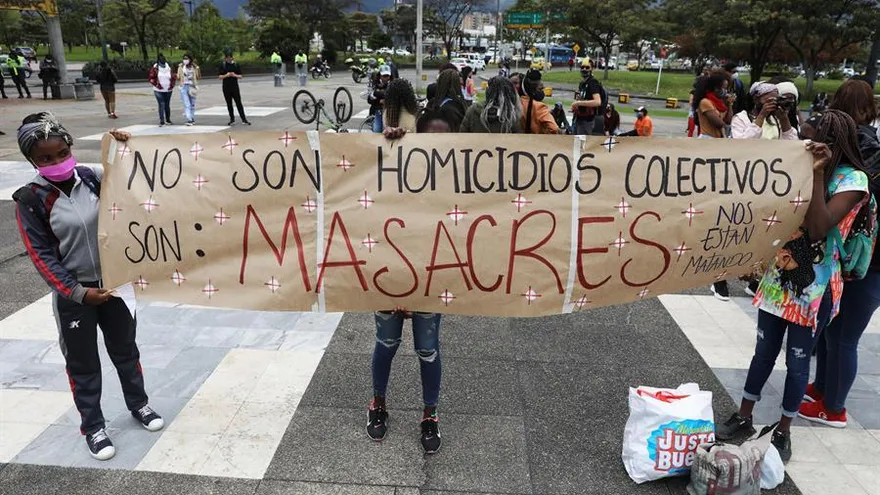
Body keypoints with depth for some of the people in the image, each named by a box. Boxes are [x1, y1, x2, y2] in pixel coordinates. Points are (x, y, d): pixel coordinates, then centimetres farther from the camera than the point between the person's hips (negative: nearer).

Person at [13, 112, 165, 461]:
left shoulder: (91, 178, -5)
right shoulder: (30, 200, -12)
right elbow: (41, 255, -11)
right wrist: (77, 292, -16)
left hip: (112, 282, 3)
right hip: (71, 295, -3)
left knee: (125, 348, 18)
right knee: (82, 363, 12)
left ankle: (138, 404, 38)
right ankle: (92, 427, 28)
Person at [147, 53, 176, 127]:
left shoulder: (169, 68, 5)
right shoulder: (155, 68, -4)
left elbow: (174, 77, 13)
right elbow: (151, 78, -4)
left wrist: (172, 85, 0)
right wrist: (157, 85, -13)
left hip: (168, 90, 3)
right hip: (159, 91, -3)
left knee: (167, 105, 11)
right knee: (161, 105, -9)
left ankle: (168, 120, 26)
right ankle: (162, 121, -7)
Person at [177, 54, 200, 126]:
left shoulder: (194, 67, 3)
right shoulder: (181, 67, 5)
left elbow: (198, 78, 5)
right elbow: (178, 78, 9)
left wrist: (198, 70, -9)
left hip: (192, 87, 1)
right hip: (184, 87, -1)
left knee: (192, 104, 9)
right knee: (186, 104, -11)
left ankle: (192, 119, 22)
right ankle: (189, 120, -17)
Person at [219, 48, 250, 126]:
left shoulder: (236, 64, 3)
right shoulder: (222, 65, 2)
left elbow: (240, 76, 4)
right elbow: (220, 76, 2)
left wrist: (235, 75, -16)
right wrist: (226, 75, -16)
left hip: (235, 86, -1)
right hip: (226, 87, 1)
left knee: (238, 103, -3)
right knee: (229, 104, 7)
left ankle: (244, 119, -1)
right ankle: (232, 120, 16)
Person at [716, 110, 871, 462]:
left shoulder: (853, 179, -12)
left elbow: (819, 228, -24)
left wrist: (818, 174, -24)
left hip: (814, 286, -5)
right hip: (778, 276, 5)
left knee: (797, 360, 8)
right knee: (764, 351, 15)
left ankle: (783, 431, 25)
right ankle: (744, 416, 29)